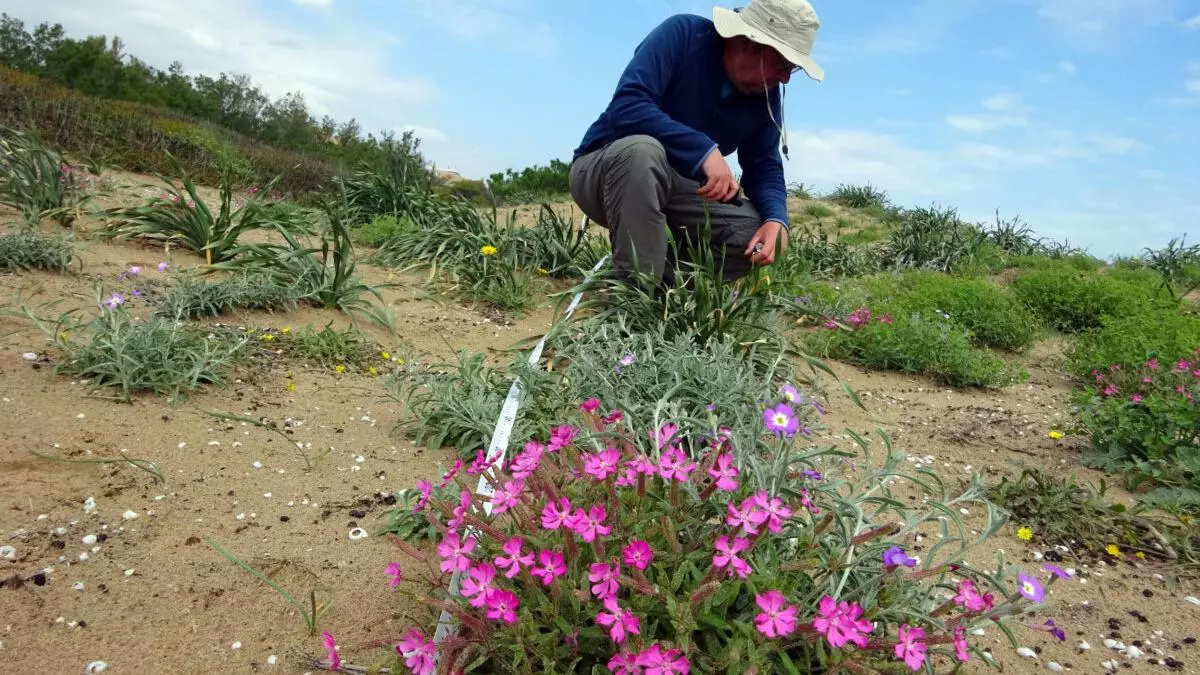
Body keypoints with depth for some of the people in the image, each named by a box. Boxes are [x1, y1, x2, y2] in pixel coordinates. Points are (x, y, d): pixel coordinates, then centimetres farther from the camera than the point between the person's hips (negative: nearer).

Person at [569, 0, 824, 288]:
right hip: (601, 172, -5)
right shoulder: (682, 35, -21)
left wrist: (777, 219, -23)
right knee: (642, 150, -40)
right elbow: (626, 106, -33)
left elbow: (764, 168, -1)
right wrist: (705, 151, -39)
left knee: (759, 230, -12)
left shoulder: (766, 95, -3)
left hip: (670, 190, 5)